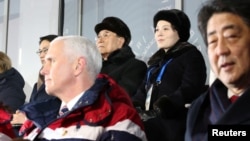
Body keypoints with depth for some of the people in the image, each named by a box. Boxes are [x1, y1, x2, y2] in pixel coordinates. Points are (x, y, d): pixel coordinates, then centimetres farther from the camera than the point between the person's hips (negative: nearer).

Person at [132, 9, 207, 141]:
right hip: (152, 126, 8)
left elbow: (189, 91, -13)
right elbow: (144, 90, 21)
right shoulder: (157, 60, 25)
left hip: (174, 127, -7)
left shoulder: (191, 55, 1)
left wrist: (158, 109, -21)